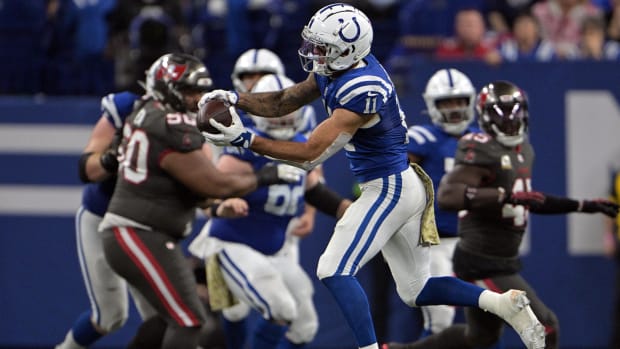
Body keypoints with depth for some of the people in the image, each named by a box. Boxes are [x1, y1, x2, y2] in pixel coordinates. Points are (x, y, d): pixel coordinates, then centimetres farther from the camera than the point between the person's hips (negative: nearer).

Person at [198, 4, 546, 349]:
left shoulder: (361, 93, -28)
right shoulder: (333, 70, -1)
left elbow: (310, 154, -27)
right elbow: (283, 103, 8)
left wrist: (246, 139, -29)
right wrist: (236, 99, -7)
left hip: (389, 189, -10)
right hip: (405, 187, 10)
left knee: (334, 272, -10)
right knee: (415, 290, 16)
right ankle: (506, 303, 10)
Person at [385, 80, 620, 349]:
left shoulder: (523, 150, 12)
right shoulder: (482, 151, -18)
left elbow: (531, 202, 25)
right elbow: (447, 195, -32)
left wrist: (582, 206, 20)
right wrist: (506, 195, -36)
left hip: (502, 263, 10)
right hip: (482, 265, -10)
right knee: (544, 327, -7)